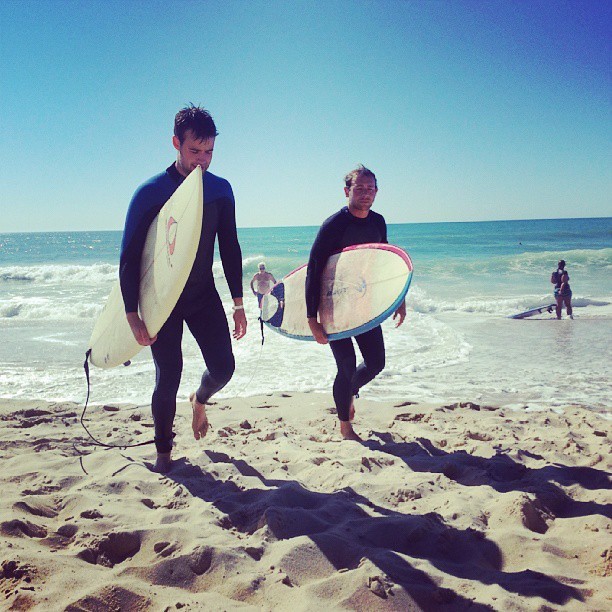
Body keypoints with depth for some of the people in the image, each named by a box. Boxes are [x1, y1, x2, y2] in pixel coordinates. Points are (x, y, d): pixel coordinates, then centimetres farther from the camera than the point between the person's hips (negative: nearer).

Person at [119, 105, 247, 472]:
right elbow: (129, 257, -12)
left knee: (223, 368, -2)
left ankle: (200, 400, 35)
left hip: (204, 294, 3)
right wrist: (132, 315, -16)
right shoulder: (151, 193, -13)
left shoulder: (220, 190, -1)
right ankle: (163, 451, 22)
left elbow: (230, 249, 5)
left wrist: (238, 304, 4)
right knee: (168, 378, -1)